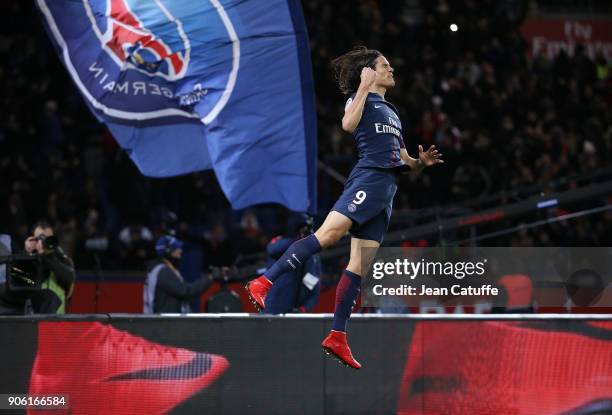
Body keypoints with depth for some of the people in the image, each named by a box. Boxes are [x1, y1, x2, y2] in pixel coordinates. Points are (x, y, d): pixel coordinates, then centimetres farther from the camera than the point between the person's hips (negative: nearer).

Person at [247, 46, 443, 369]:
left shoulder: (391, 112, 29)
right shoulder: (361, 98, 5)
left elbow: (403, 160, 33)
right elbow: (348, 124, -19)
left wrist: (421, 162, 11)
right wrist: (364, 87, -15)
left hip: (386, 189, 8)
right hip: (369, 178, -8)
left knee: (360, 265, 2)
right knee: (328, 233, -27)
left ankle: (337, 337, 0)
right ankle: (264, 283, -30)